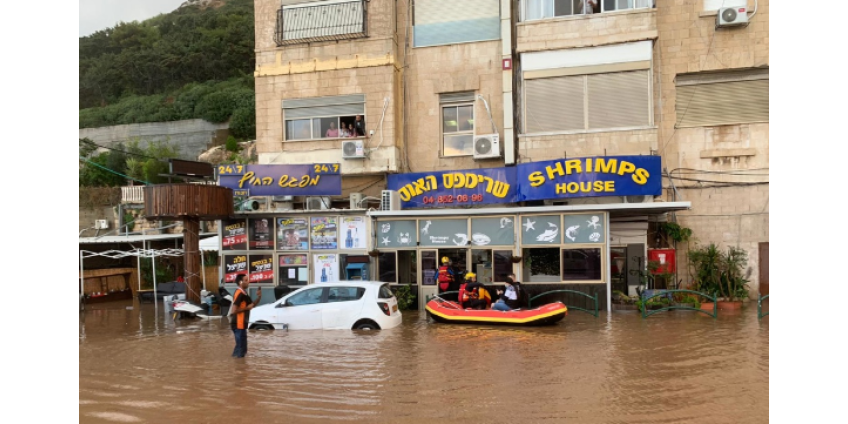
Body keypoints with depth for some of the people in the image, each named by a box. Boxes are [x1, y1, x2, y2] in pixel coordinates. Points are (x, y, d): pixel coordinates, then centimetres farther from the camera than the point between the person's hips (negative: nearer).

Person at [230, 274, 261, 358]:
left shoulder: (244, 293, 12)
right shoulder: (239, 294, -19)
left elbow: (252, 305, 21)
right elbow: (234, 310, -26)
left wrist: (259, 297, 4)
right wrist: (247, 308, -17)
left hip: (242, 324, 10)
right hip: (238, 324, -10)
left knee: (242, 347, 17)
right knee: (241, 348, -4)